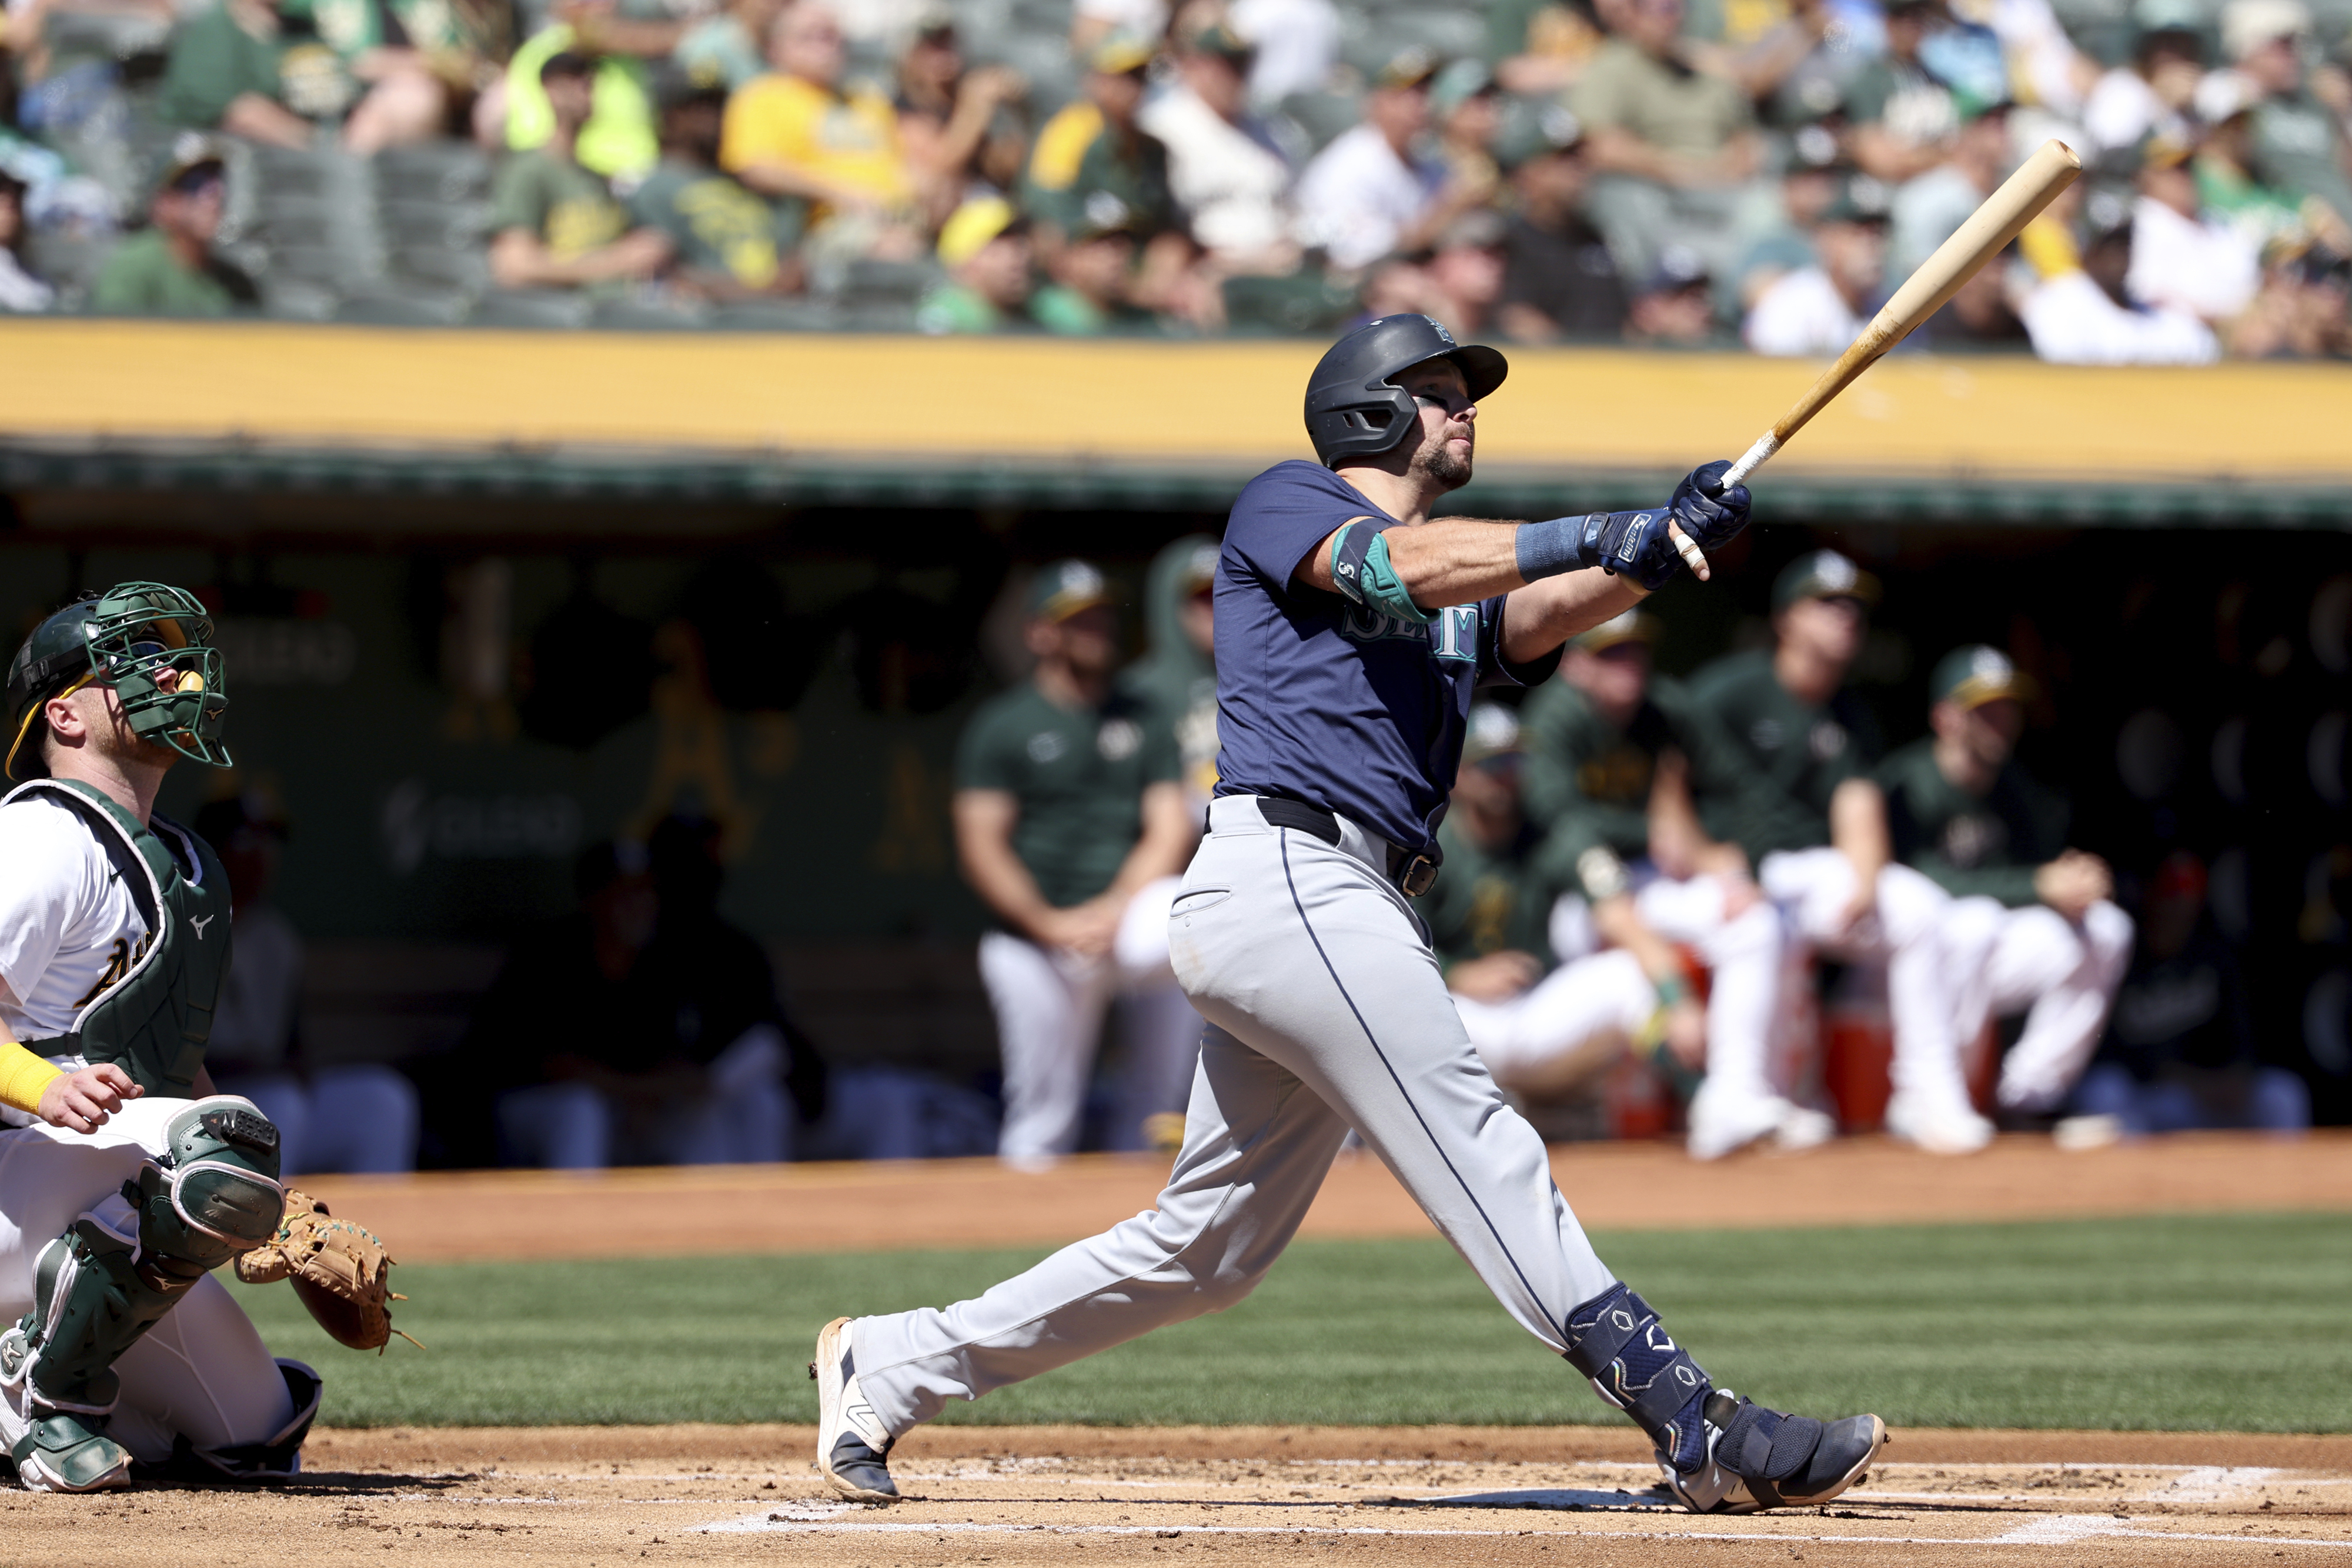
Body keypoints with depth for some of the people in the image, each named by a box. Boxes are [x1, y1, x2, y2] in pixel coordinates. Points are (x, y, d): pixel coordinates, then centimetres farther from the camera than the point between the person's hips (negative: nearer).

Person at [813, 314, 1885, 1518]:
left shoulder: (1465, 602, 28)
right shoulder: (1285, 504, 7)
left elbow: (1544, 612, 7)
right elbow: (1400, 565, -13)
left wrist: (1662, 550, -12)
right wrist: (1606, 535, -19)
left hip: (1341, 914, 9)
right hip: (1283, 871, -9)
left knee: (1208, 1249, 11)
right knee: (1477, 1142, -17)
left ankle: (893, 1366, 20)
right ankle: (1689, 1426, -25)